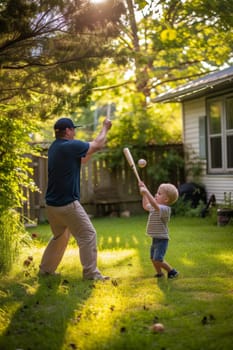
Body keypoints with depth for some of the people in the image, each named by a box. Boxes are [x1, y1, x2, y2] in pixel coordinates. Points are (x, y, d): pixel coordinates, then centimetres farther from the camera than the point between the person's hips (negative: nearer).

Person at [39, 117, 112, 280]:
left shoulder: (54, 147, 11)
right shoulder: (70, 146, -16)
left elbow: (81, 159, 20)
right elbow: (97, 145, -6)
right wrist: (105, 127, 11)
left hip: (52, 204, 9)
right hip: (67, 204, -9)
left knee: (60, 236, 23)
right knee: (88, 235, -1)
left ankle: (45, 269, 28)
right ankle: (91, 273, 0)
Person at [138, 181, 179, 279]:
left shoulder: (165, 209, -22)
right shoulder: (155, 207, 9)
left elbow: (155, 205, -42)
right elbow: (146, 206, 28)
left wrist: (146, 192, -44)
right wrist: (144, 194, 20)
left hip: (162, 239, -10)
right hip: (155, 239, 10)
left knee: (157, 260, -13)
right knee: (153, 259, 18)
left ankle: (172, 271, 6)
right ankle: (160, 274, 35)